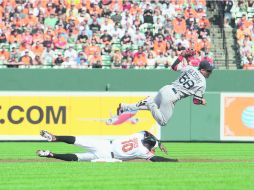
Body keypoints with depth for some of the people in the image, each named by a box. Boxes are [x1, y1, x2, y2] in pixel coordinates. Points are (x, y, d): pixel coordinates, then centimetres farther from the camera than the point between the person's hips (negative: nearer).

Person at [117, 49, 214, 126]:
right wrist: (202, 101, 16)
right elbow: (196, 101, -5)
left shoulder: (190, 68, 7)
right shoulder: (202, 83, -9)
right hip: (170, 97, -8)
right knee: (162, 122, -1)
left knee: (152, 105, 31)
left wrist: (182, 55, 23)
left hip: (165, 89, 8)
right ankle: (149, 102, -15)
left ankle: (124, 107, 18)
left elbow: (174, 66, 17)